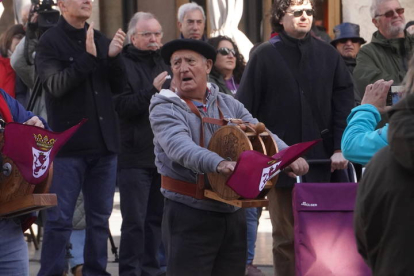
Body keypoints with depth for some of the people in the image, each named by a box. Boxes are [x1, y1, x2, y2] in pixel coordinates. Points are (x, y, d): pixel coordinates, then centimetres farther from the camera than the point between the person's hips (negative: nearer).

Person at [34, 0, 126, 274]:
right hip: (68, 144, -5)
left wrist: (114, 57, -8)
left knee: (100, 217, 10)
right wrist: (88, 58, -27)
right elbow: (55, 85, -17)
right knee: (60, 218, -3)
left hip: (104, 142, 5)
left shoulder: (100, 39, 10)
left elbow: (118, 87, 10)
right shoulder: (50, 41, -5)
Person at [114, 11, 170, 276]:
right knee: (134, 220, -6)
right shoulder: (123, 64, -5)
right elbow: (122, 106, -17)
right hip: (135, 155, -6)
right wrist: (152, 91, -26)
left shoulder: (165, 63, 16)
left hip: (163, 153, 6)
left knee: (156, 217, 11)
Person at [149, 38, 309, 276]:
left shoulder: (228, 104, 12)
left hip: (232, 211, 5)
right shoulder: (165, 109, -6)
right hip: (189, 214, -5)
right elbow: (180, 146, -25)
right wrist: (218, 163, -43)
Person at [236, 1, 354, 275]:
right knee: (286, 237, 4)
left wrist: (341, 148, -4)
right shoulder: (265, 55, 0)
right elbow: (245, 109, -2)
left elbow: (343, 103, 4)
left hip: (322, 160, 2)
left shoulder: (327, 54, 7)